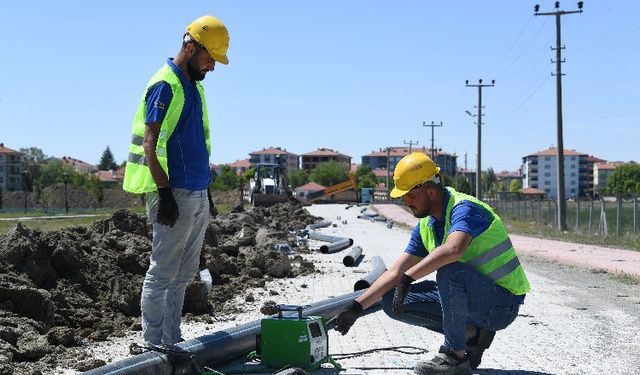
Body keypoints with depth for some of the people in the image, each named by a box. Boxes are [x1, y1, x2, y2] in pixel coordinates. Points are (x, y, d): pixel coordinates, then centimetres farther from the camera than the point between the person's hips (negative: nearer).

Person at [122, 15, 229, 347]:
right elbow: (150, 144, -17)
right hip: (175, 194, -9)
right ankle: (152, 345, 2)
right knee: (162, 273, -4)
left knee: (184, 273, 13)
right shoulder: (164, 85, -11)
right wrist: (164, 193, -23)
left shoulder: (194, 87, 17)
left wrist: (206, 190, 21)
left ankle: (172, 341, 20)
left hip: (197, 195, 9)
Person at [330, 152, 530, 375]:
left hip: (502, 305, -8)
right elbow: (395, 272, 8)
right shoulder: (425, 226, 7)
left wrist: (407, 279, -37)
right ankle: (471, 334, 4)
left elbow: (453, 249, -42)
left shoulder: (464, 208, -20)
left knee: (449, 270, -37)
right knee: (392, 302, -1)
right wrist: (356, 308, 2)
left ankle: (456, 355, -19)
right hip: (470, 299, 8)